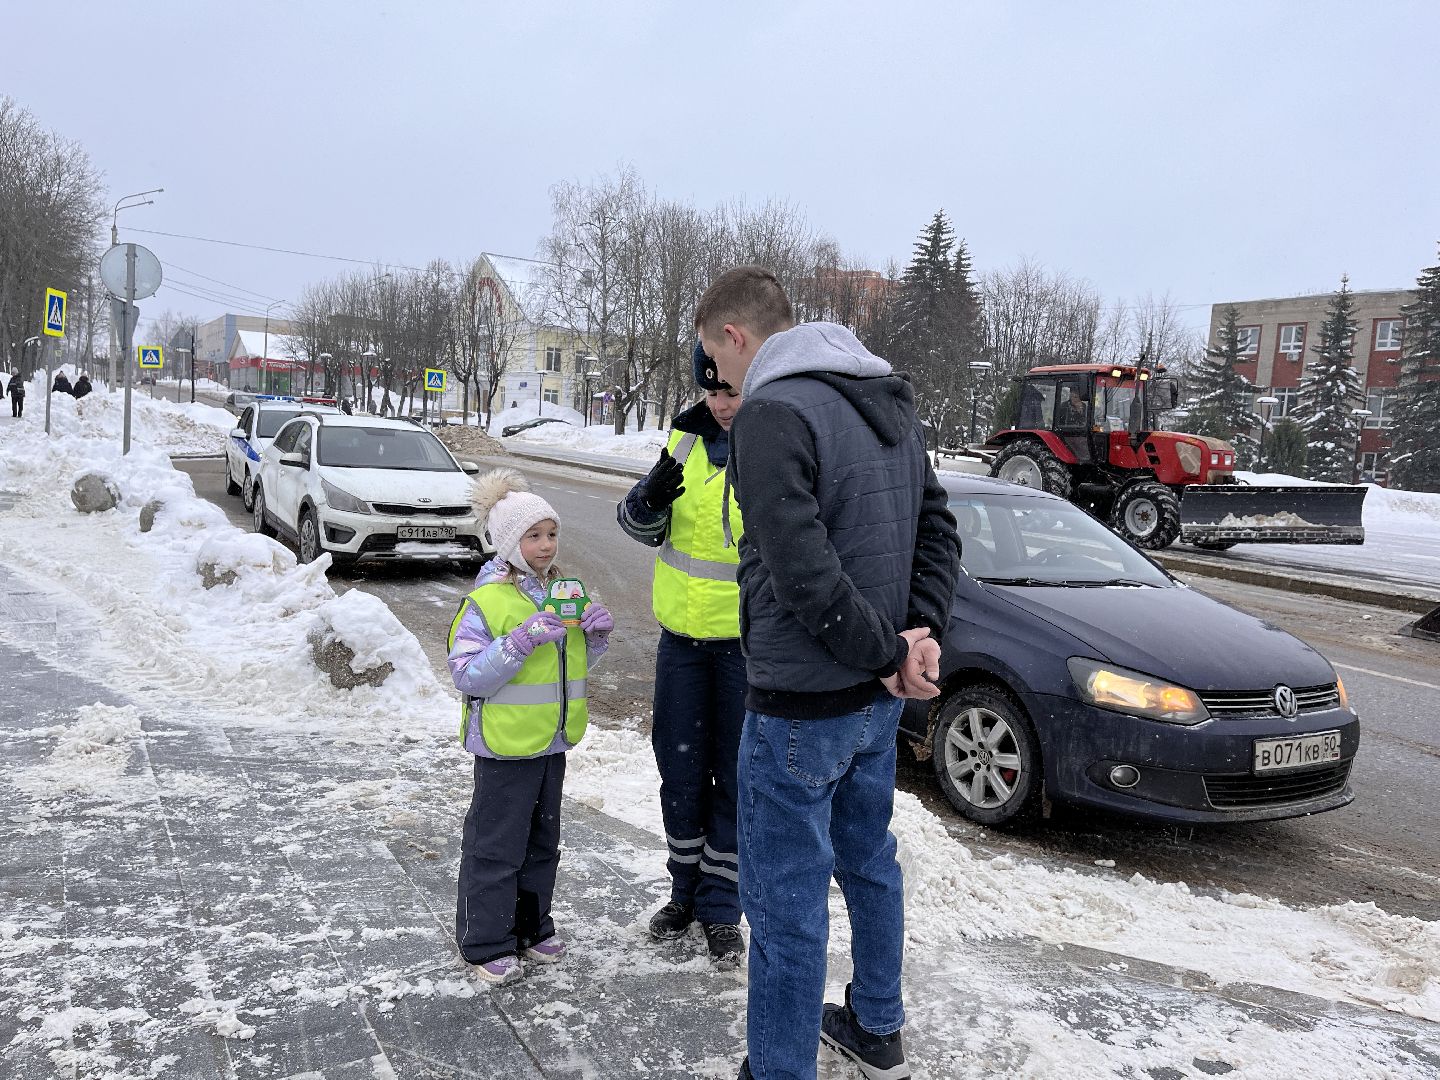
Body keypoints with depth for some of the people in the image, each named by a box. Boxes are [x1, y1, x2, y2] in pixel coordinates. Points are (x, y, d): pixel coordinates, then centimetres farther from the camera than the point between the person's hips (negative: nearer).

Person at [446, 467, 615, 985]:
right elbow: (467, 676, -20)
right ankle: (486, 942, 19)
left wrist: (596, 633, -3)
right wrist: (521, 641, -30)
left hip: (553, 742, 7)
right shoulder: (487, 601, -15)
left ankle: (530, 926, 35)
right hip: (505, 744, -7)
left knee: (542, 842, 18)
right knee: (496, 845, 4)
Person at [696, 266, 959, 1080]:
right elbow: (939, 530, 9)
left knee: (787, 900, 5)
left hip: (801, 705, -9)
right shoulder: (890, 402, 9)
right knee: (868, 861, 24)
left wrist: (890, 650, -15)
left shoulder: (773, 412, -19)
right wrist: (919, 636, -3)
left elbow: (804, 574, -27)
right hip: (878, 698, 9)